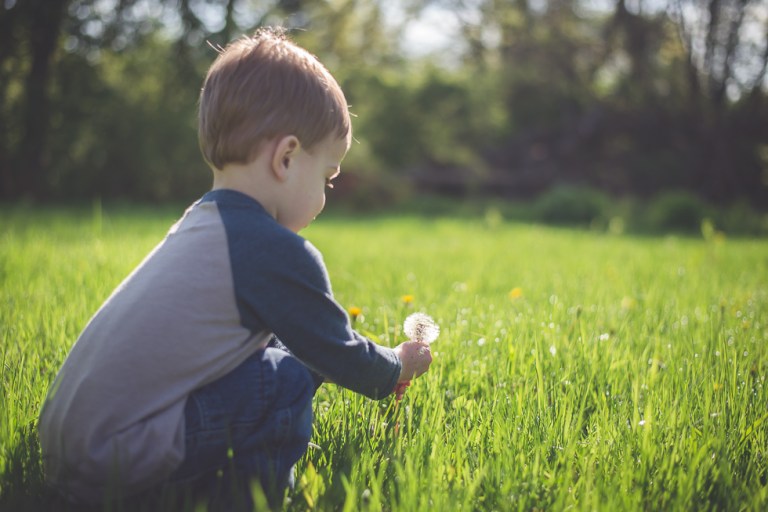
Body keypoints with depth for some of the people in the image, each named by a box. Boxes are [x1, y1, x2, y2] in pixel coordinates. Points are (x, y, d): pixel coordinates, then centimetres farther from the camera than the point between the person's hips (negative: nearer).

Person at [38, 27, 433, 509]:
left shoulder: (201, 222, 15)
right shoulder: (278, 252, -13)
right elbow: (339, 357, -1)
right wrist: (398, 367, 18)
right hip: (122, 463, -9)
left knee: (270, 350, 15)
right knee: (291, 377, -8)